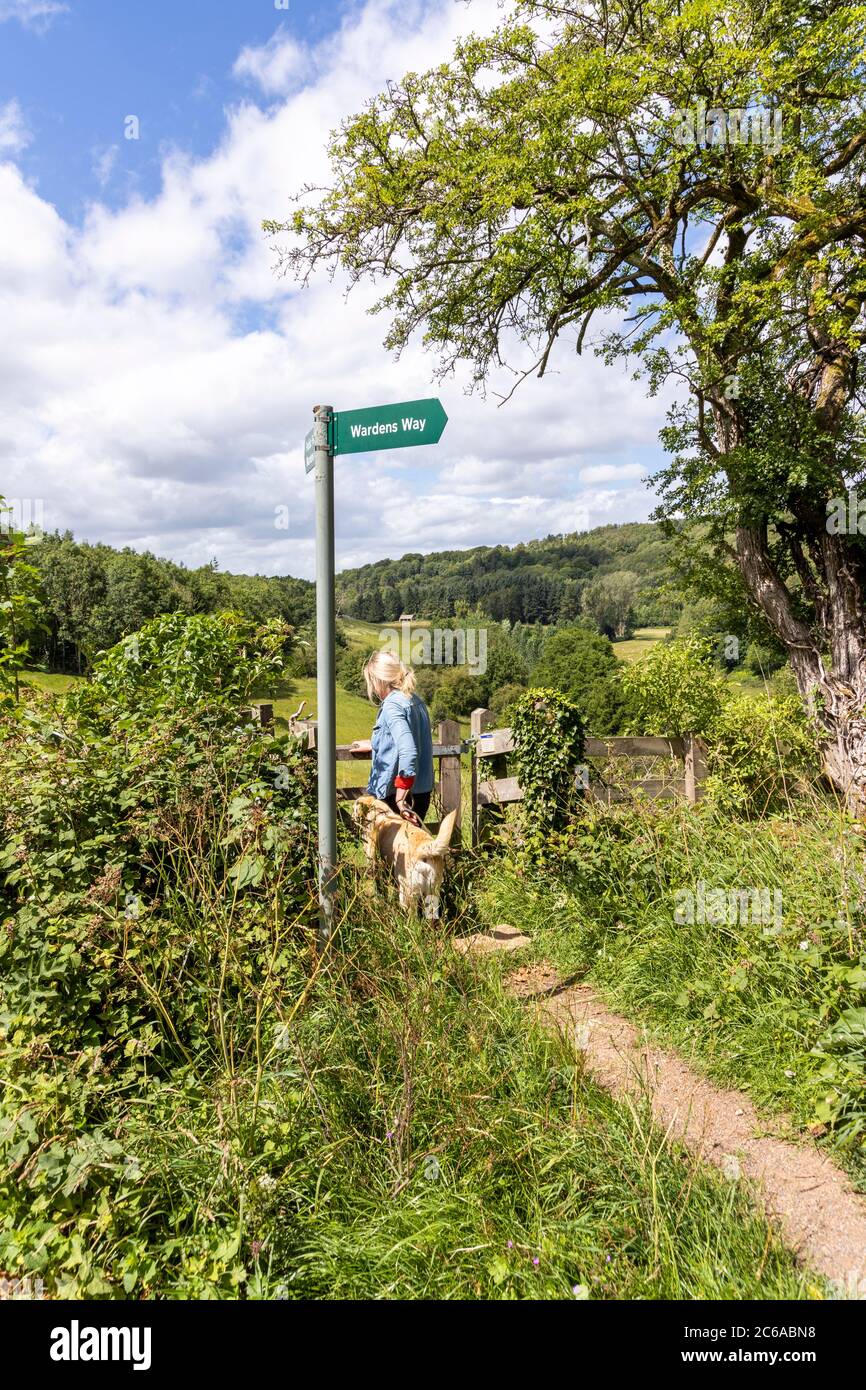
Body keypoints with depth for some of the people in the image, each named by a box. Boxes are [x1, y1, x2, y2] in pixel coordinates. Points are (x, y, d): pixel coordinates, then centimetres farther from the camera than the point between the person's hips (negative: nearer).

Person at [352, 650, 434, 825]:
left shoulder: (392, 705, -16)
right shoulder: (415, 700, 11)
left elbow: (407, 750, -29)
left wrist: (400, 799, -29)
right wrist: (373, 745, 42)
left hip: (397, 793, -9)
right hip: (422, 791, 9)